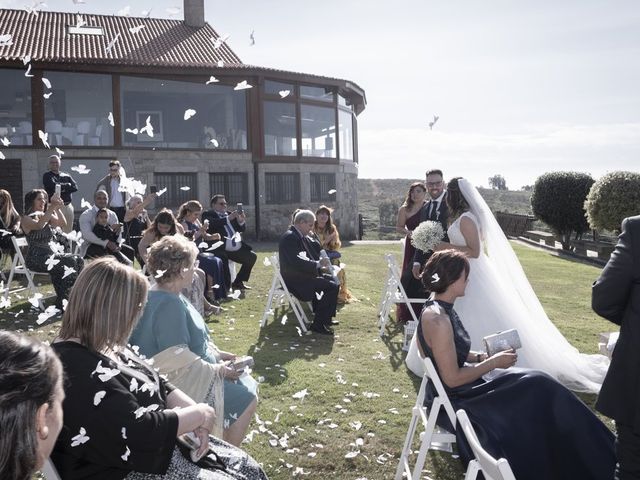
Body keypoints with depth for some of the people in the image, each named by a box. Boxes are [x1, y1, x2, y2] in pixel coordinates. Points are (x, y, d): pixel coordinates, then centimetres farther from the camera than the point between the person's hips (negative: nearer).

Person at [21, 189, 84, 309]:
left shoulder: (47, 216, 18)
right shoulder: (26, 219, -1)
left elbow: (62, 223, 1)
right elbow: (39, 225, -24)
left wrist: (57, 208, -13)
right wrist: (51, 208, -27)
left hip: (53, 253, 7)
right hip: (37, 258, -7)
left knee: (78, 260, -21)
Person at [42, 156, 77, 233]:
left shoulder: (66, 176, 17)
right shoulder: (47, 176, 7)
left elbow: (75, 187, 2)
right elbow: (53, 186, -11)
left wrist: (61, 188, -8)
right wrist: (67, 185, 1)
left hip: (68, 206, 4)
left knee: (68, 230, 5)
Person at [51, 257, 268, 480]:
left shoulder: (104, 344, 5)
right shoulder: (81, 372, -26)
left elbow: (157, 385, 10)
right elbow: (138, 432, -28)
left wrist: (194, 414, -6)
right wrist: (198, 414, -14)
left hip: (162, 446, 9)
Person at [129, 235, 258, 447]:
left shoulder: (163, 294, 6)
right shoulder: (169, 304, -26)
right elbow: (178, 359, -29)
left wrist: (217, 353, 8)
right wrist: (216, 370, -19)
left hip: (194, 373, 11)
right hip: (183, 383, -11)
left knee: (247, 384, 15)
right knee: (246, 399, -9)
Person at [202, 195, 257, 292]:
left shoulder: (230, 214, 23)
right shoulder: (208, 214, 7)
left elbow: (242, 229, 18)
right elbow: (212, 224, -16)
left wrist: (241, 221, -3)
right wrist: (228, 218, -20)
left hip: (237, 249, 7)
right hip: (221, 250, -7)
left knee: (252, 256, 2)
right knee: (223, 259, -33)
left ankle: (238, 282, 12)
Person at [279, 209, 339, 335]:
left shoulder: (300, 236, 12)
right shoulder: (290, 237, -20)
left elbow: (317, 248, 23)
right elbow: (296, 262, -30)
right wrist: (318, 264, -26)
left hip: (302, 276, 11)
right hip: (295, 280, -11)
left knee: (333, 280, 17)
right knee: (332, 286, -18)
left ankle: (325, 318, 24)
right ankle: (318, 324, -11)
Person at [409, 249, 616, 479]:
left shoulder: (439, 308, 1)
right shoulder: (438, 320, -28)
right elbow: (452, 379, -26)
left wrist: (482, 357, 1)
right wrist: (493, 362, -16)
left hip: (460, 389, 9)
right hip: (455, 402, -9)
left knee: (535, 383, 11)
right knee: (537, 388, -1)